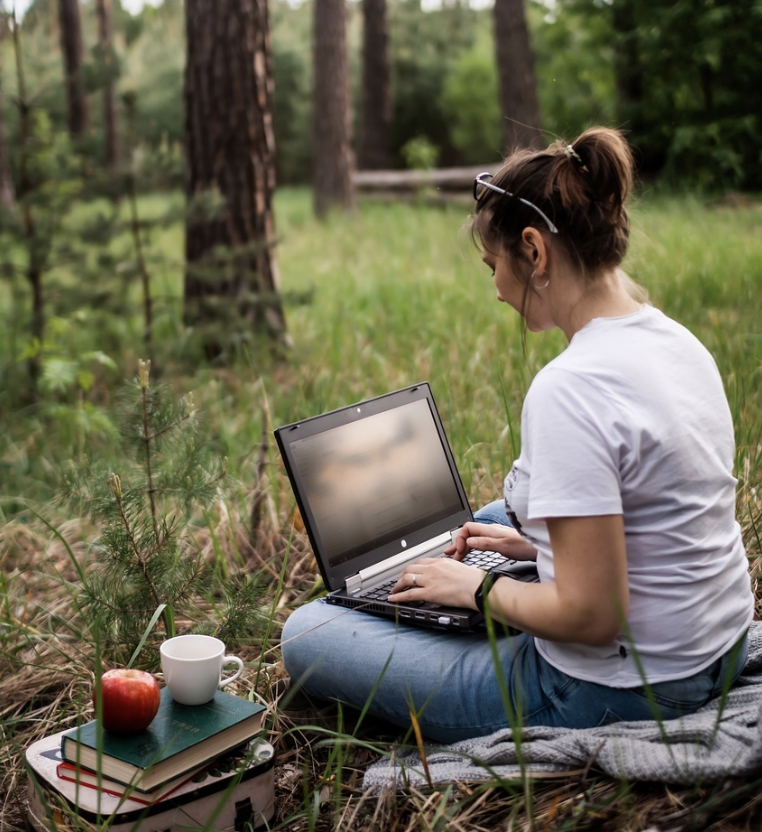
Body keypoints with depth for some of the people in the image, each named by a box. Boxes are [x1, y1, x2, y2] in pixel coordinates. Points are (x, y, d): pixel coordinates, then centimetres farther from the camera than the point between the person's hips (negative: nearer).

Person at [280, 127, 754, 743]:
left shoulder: (571, 388, -29)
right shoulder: (675, 339, 1)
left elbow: (590, 615, -28)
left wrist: (479, 589, -11)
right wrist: (537, 542, 13)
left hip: (610, 693, -9)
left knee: (305, 635, -1)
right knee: (493, 517, 35)